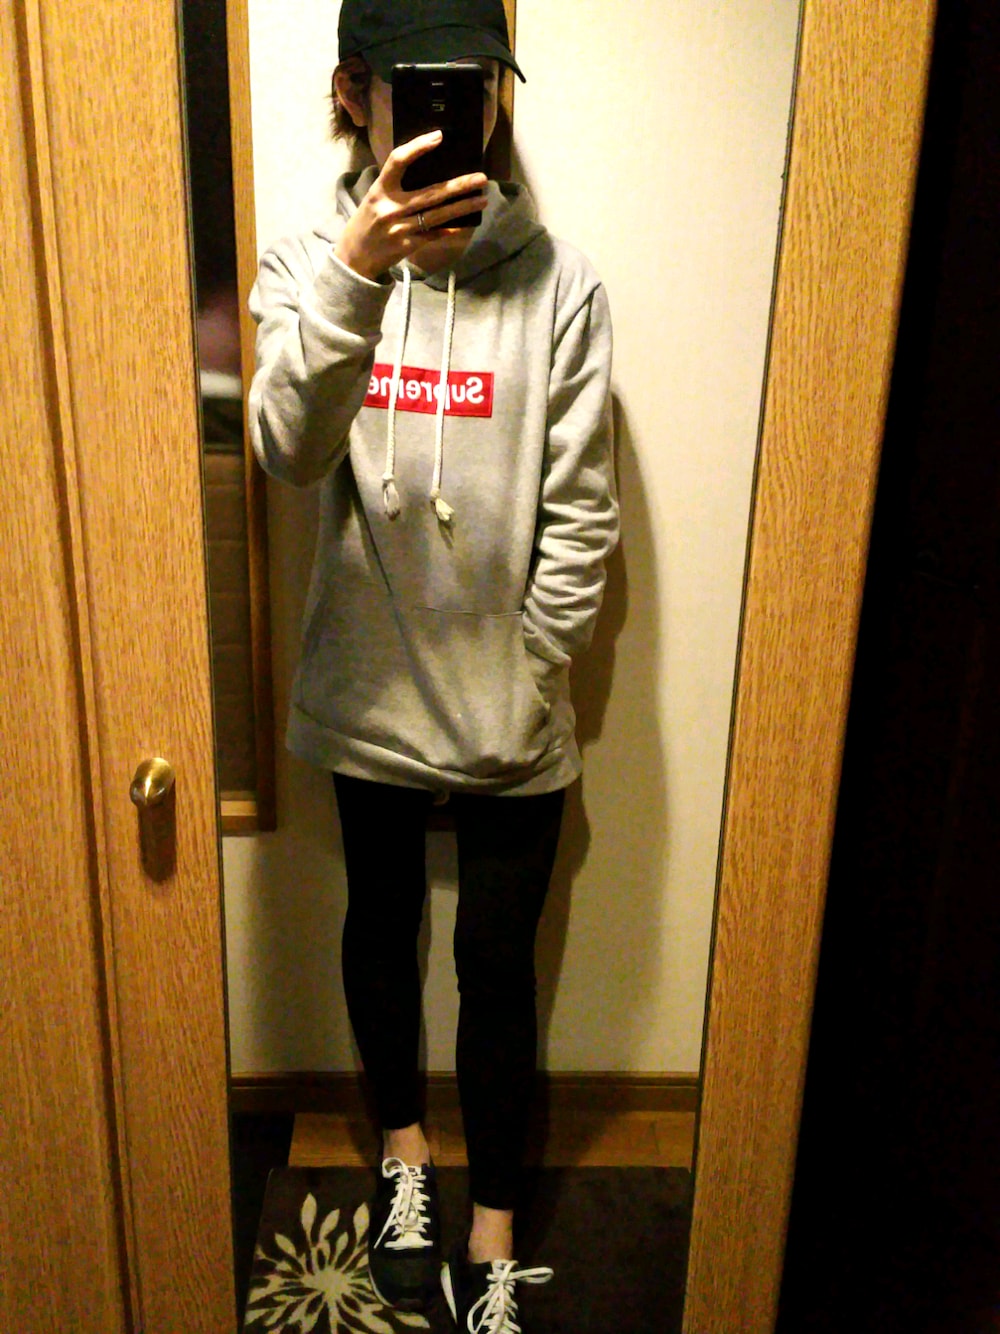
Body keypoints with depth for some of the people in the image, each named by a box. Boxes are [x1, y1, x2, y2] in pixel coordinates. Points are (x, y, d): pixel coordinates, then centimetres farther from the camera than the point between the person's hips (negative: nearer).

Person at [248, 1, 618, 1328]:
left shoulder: (560, 283, -5)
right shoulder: (308, 265, -2)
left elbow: (582, 511, -5)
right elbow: (290, 450, -21)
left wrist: (532, 674, -7)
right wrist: (353, 274, -35)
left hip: (508, 706, -1)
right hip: (369, 686, 2)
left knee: (497, 960, 9)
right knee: (382, 920, 19)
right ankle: (404, 1144, 47)